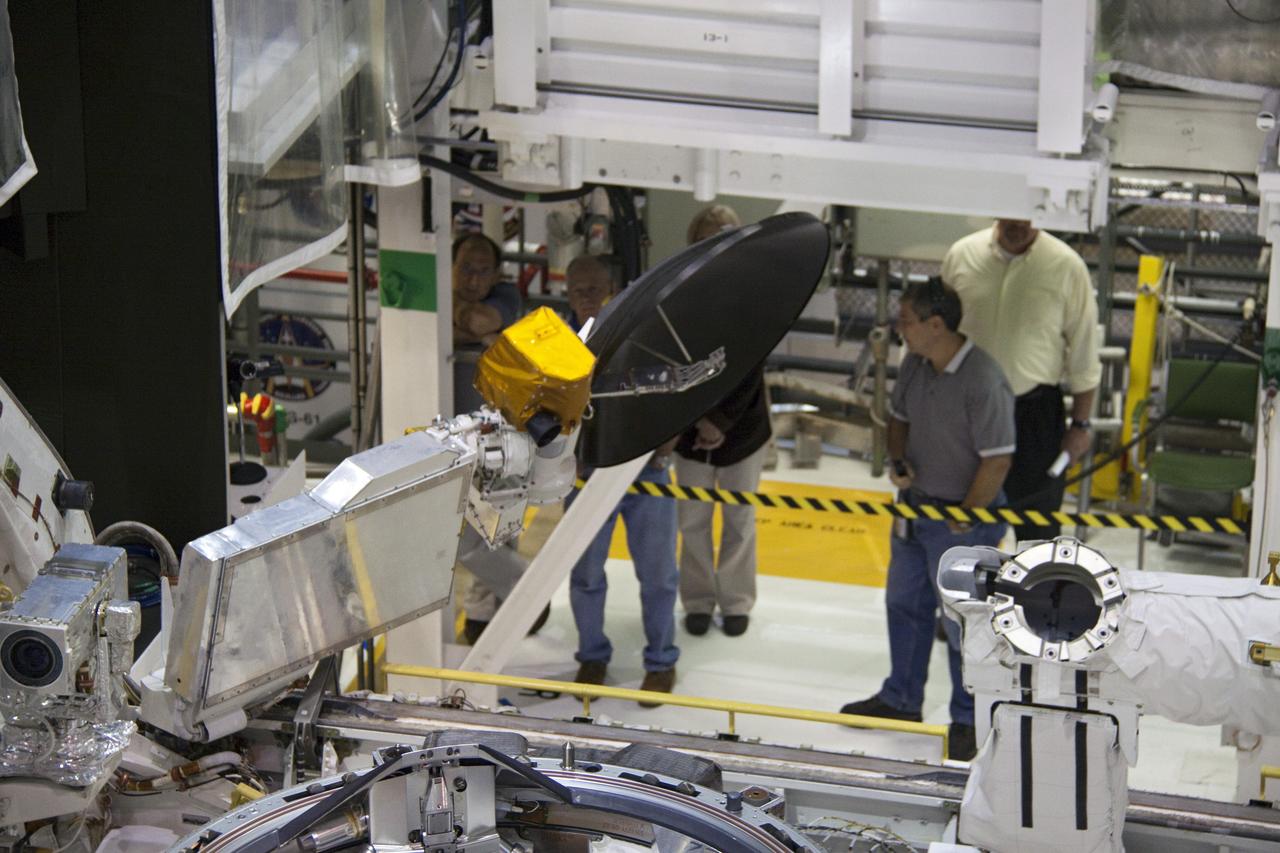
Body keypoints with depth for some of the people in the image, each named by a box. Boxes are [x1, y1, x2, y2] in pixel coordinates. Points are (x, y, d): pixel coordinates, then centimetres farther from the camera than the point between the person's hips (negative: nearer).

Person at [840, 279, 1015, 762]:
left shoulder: (983, 382, -26)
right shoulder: (914, 366, -2)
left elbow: (997, 460, -23)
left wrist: (962, 522, -17)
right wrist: (897, 461, -3)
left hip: (962, 515, -8)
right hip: (914, 506, 8)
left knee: (962, 623, 4)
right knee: (904, 604, 22)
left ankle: (969, 721, 21)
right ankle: (901, 699, 41)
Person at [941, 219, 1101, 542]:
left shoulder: (1066, 266, -9)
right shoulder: (962, 255, -3)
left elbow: (1083, 352, -2)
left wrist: (1080, 424, -1)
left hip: (1035, 412, -2)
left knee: (1038, 526, 5)